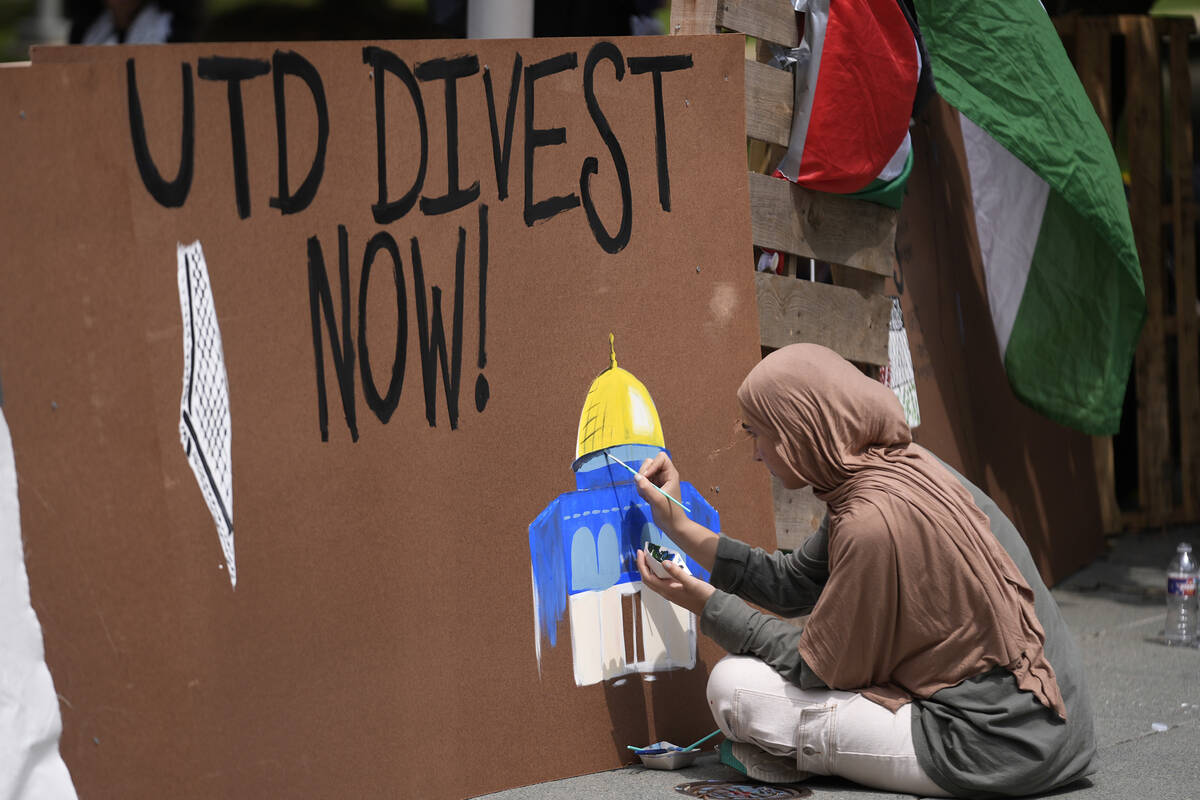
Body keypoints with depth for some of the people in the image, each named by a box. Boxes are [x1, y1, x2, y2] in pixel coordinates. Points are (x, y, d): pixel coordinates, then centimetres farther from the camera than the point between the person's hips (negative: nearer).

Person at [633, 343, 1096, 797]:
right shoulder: (901, 464, 5)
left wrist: (704, 603, -3)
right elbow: (793, 583, 14)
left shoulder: (875, 520, -23)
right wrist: (678, 526, 15)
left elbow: (818, 667, -12)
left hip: (991, 751, -10)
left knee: (734, 686, -11)